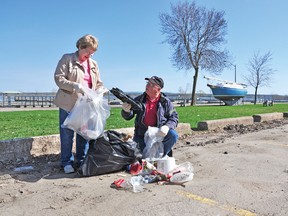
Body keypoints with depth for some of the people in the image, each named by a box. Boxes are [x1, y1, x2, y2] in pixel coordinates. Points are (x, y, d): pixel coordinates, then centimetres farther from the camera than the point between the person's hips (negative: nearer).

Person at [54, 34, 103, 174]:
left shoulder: (93, 64, 14)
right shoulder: (67, 59, -1)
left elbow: (98, 84, 17)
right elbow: (58, 78, -10)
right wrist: (75, 86, -23)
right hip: (68, 104, -4)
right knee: (67, 134, 3)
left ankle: (82, 160, 22)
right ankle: (67, 162, 16)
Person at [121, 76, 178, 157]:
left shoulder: (165, 102, -3)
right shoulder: (139, 100, 1)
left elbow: (174, 117, -1)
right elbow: (128, 116, 1)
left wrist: (167, 126, -23)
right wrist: (126, 111, -25)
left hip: (159, 133, -1)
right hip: (141, 136, 1)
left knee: (173, 135, -27)